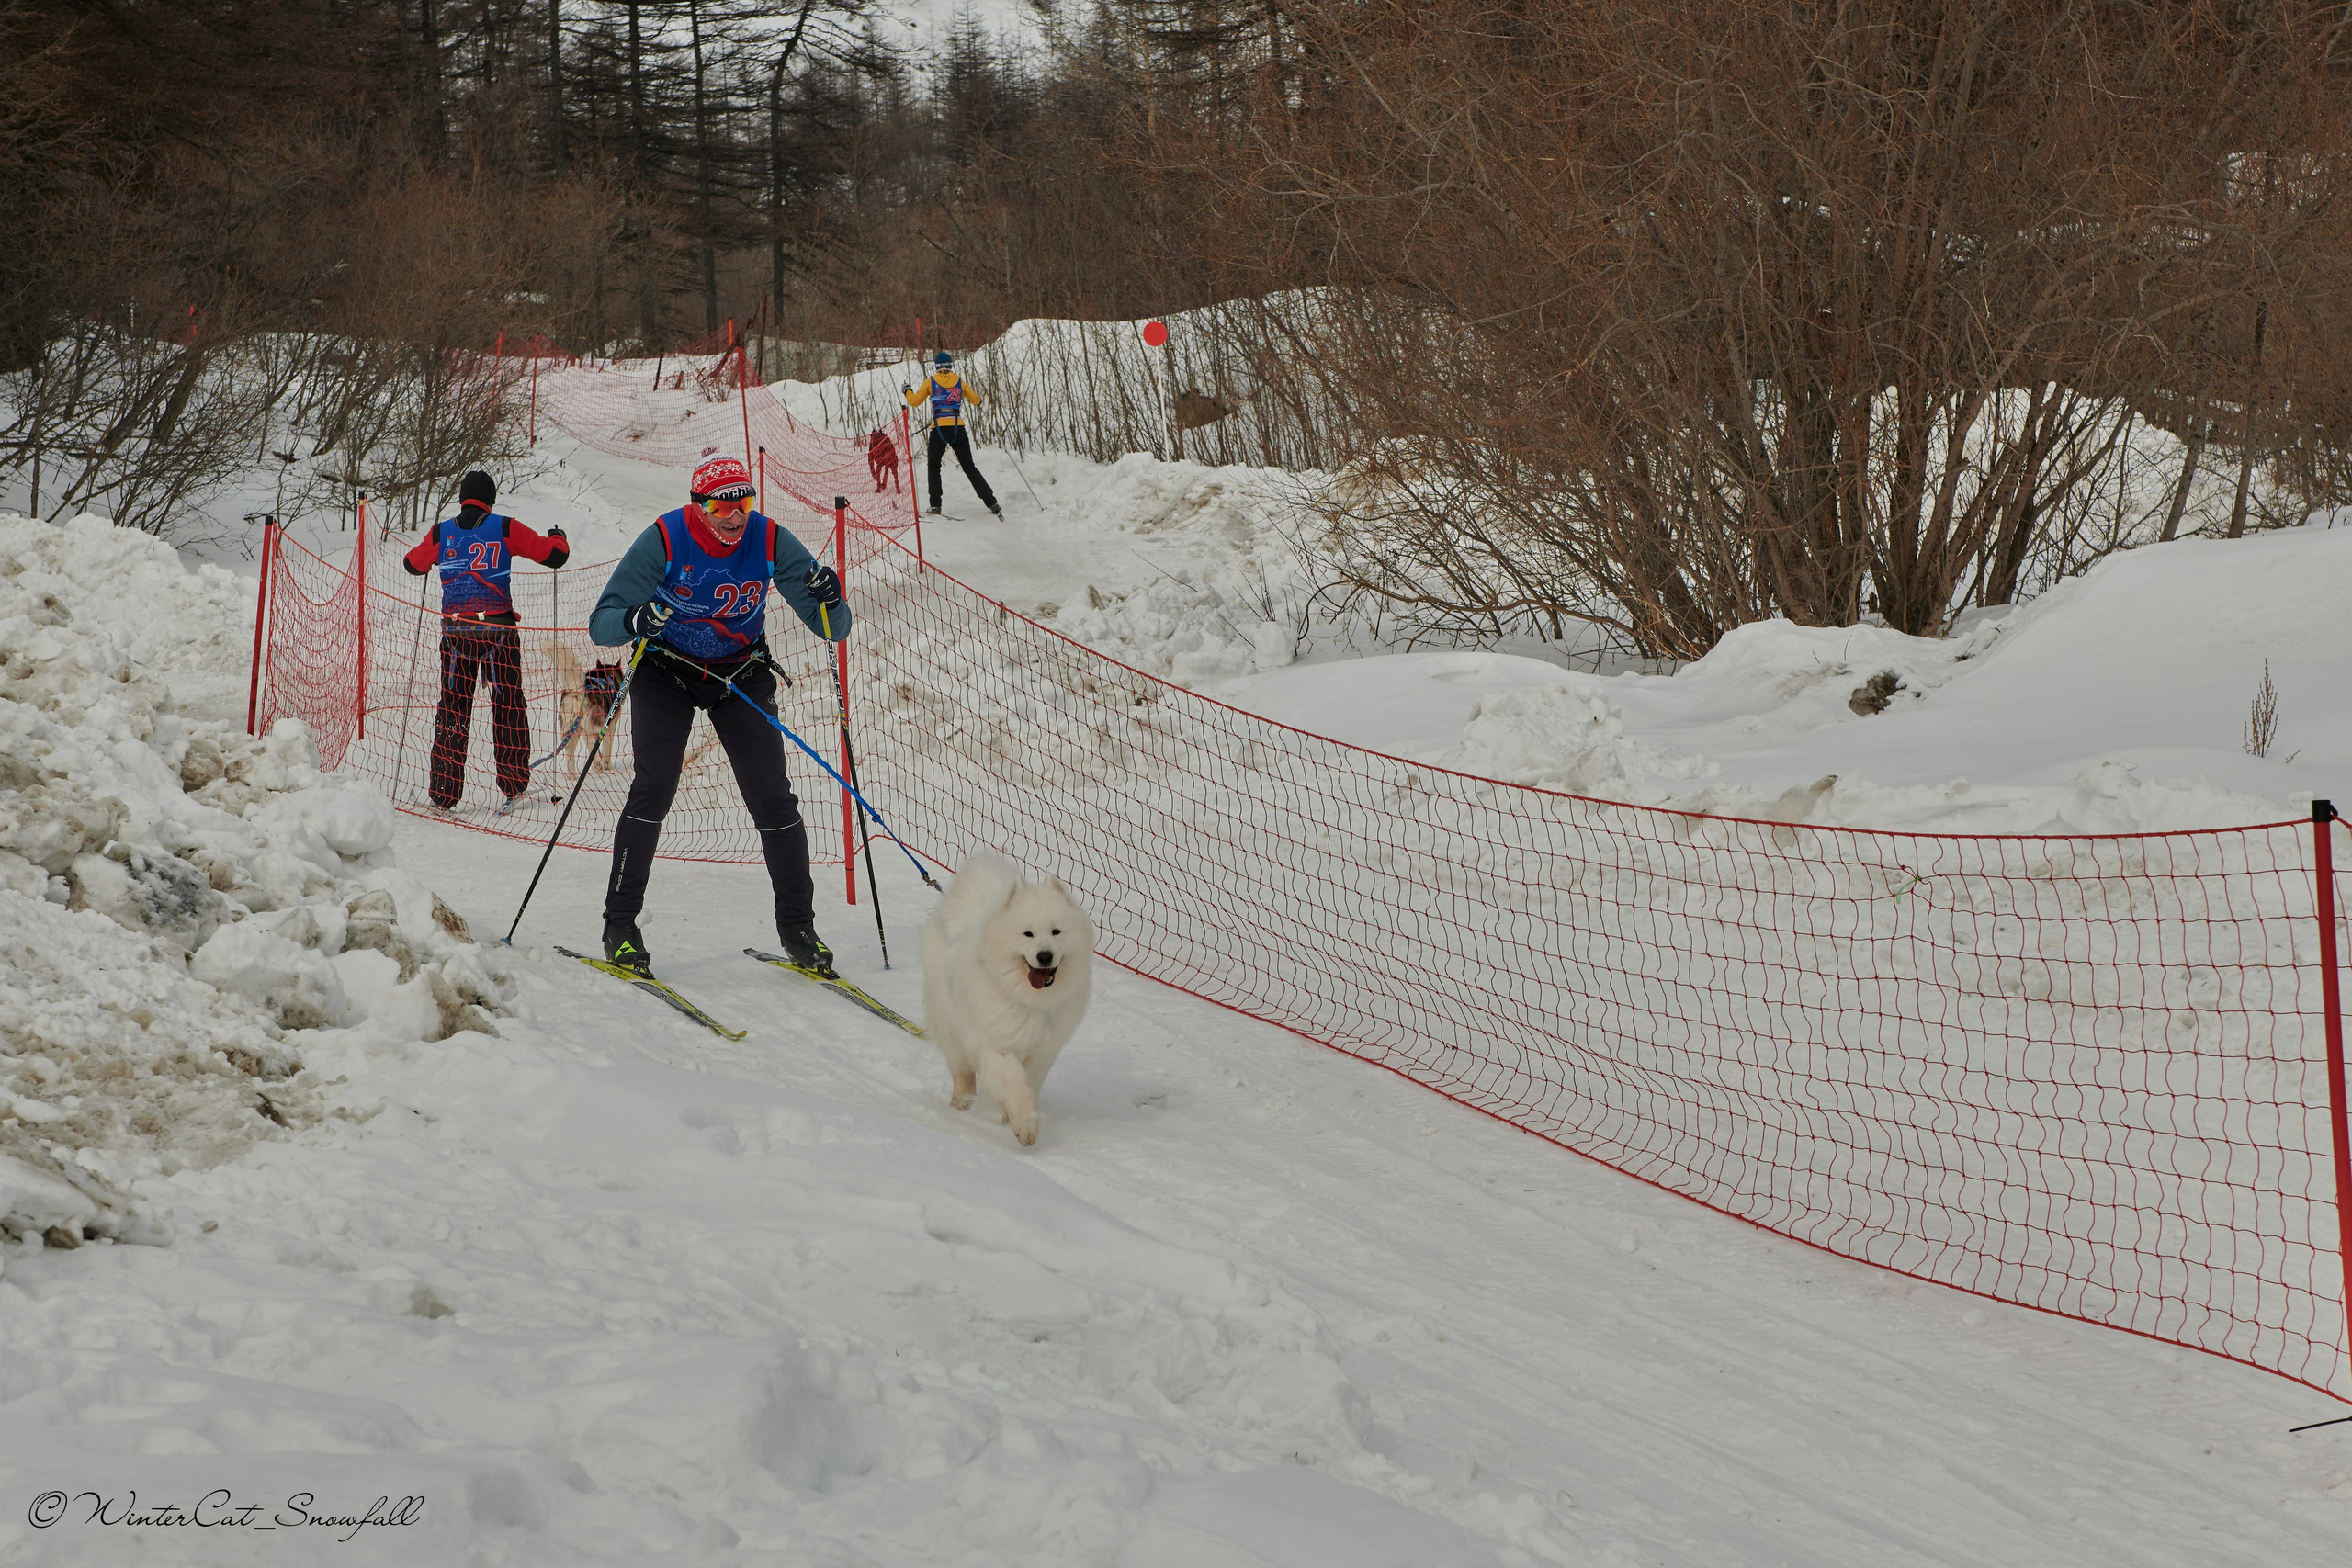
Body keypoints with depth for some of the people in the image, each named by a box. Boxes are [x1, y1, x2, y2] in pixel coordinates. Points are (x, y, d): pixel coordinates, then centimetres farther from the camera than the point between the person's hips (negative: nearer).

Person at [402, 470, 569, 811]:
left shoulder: (441, 533, 5)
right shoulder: (504, 528, -1)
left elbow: (413, 564, 24)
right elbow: (554, 554, 3)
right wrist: (558, 537, 27)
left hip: (455, 631, 2)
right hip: (497, 628, -2)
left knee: (452, 708, 9)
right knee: (508, 706, 9)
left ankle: (443, 793, 6)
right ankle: (514, 784, 11)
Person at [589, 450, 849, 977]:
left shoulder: (770, 542, -18)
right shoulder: (663, 540, -23)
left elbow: (833, 629, -16)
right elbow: (601, 624, -24)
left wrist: (829, 602, -39)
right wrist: (633, 622, -46)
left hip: (742, 675, 2)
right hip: (666, 671, -2)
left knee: (772, 795, -8)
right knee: (654, 786, -18)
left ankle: (797, 928, 4)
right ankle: (620, 925, -8)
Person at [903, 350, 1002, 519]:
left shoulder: (931, 382, 4)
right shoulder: (959, 381, 8)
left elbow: (914, 402, 7)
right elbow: (976, 400, 19)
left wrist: (908, 391, 28)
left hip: (939, 429, -1)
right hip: (958, 428, 2)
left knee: (934, 467, 18)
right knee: (970, 468, 8)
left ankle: (935, 505, 5)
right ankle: (992, 503, -2)